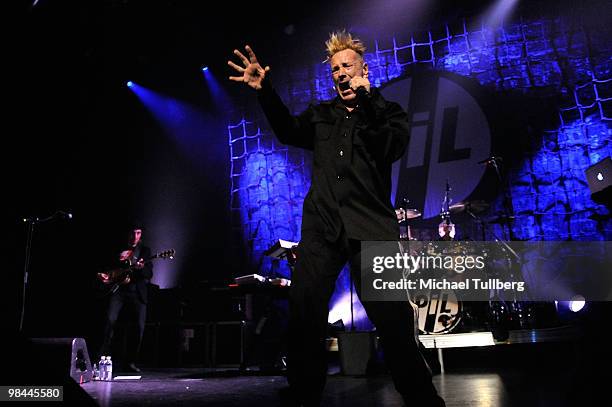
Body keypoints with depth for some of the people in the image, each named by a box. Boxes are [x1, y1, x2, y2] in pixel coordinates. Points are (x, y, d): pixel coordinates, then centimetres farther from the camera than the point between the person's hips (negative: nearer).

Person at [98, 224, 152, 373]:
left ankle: (130, 362, 8)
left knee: (138, 326, -4)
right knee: (110, 320, -16)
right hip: (117, 289, 0)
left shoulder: (145, 250, 9)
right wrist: (104, 276, -5)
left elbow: (149, 274, 0)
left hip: (137, 292, 0)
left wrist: (141, 268, -21)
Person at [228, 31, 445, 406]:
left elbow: (394, 147, -6)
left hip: (370, 226, -3)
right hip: (322, 225, 3)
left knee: (393, 320, -8)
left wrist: (366, 101, -13)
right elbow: (289, 131, 5)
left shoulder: (388, 112, 12)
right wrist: (265, 91, -8)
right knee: (304, 314, -1)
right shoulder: (322, 115, 21)